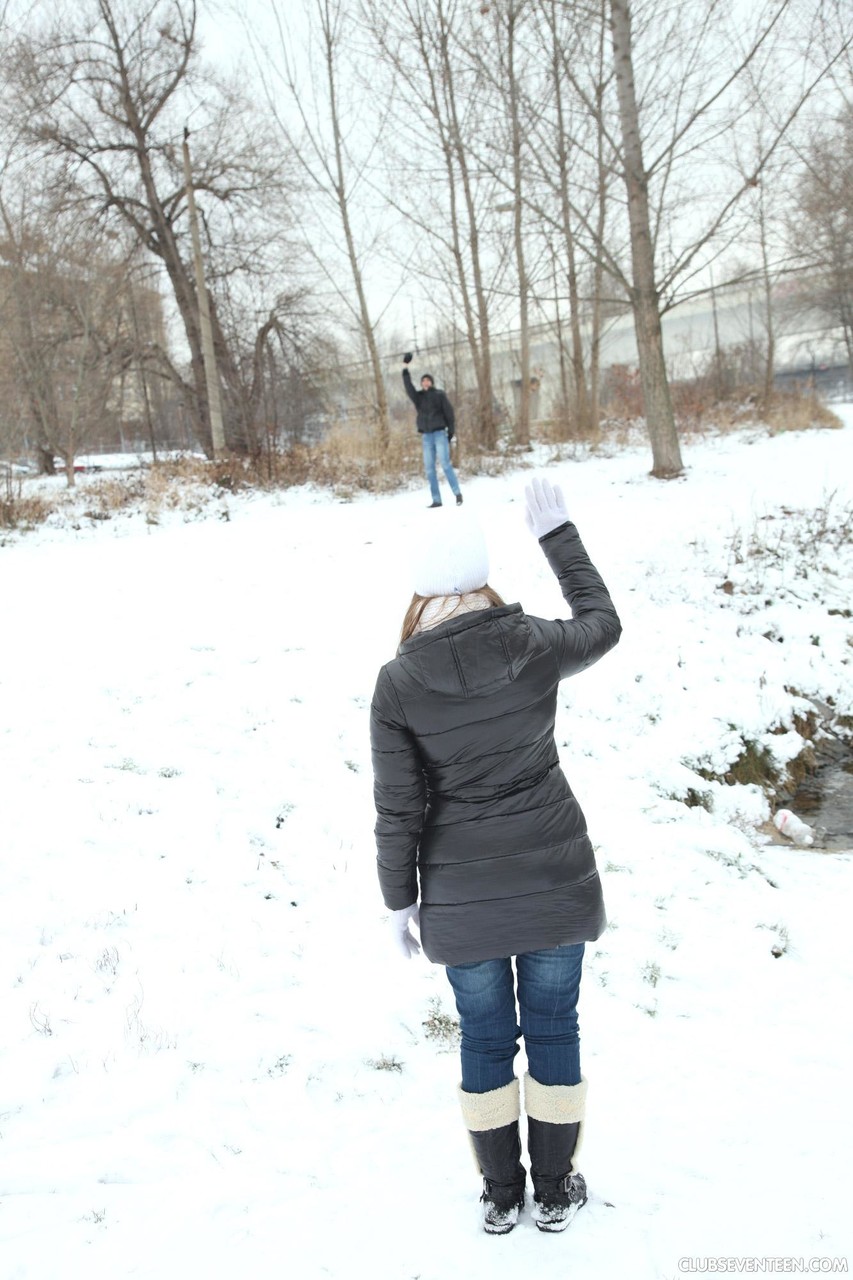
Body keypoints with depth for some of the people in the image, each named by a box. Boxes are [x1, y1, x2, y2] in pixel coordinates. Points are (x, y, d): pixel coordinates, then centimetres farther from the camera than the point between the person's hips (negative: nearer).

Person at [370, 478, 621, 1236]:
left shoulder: (399, 682, -15)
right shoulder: (537, 647, -12)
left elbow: (398, 808, -11)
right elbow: (603, 625, 12)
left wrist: (399, 900, 3)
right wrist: (557, 535, 19)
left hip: (463, 894, 0)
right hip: (555, 879, 1)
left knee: (486, 1037, 17)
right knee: (553, 1028, 17)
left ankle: (501, 1195, 31)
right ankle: (556, 1191, 30)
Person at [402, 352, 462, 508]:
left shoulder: (440, 395, 2)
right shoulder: (418, 397, 11)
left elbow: (449, 412, 0)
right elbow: (408, 386, -1)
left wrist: (451, 431, -6)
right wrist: (405, 368, -9)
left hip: (440, 433, -4)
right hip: (426, 436, 4)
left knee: (445, 464, -13)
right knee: (429, 469, 2)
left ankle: (457, 493, -8)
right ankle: (436, 500, 4)